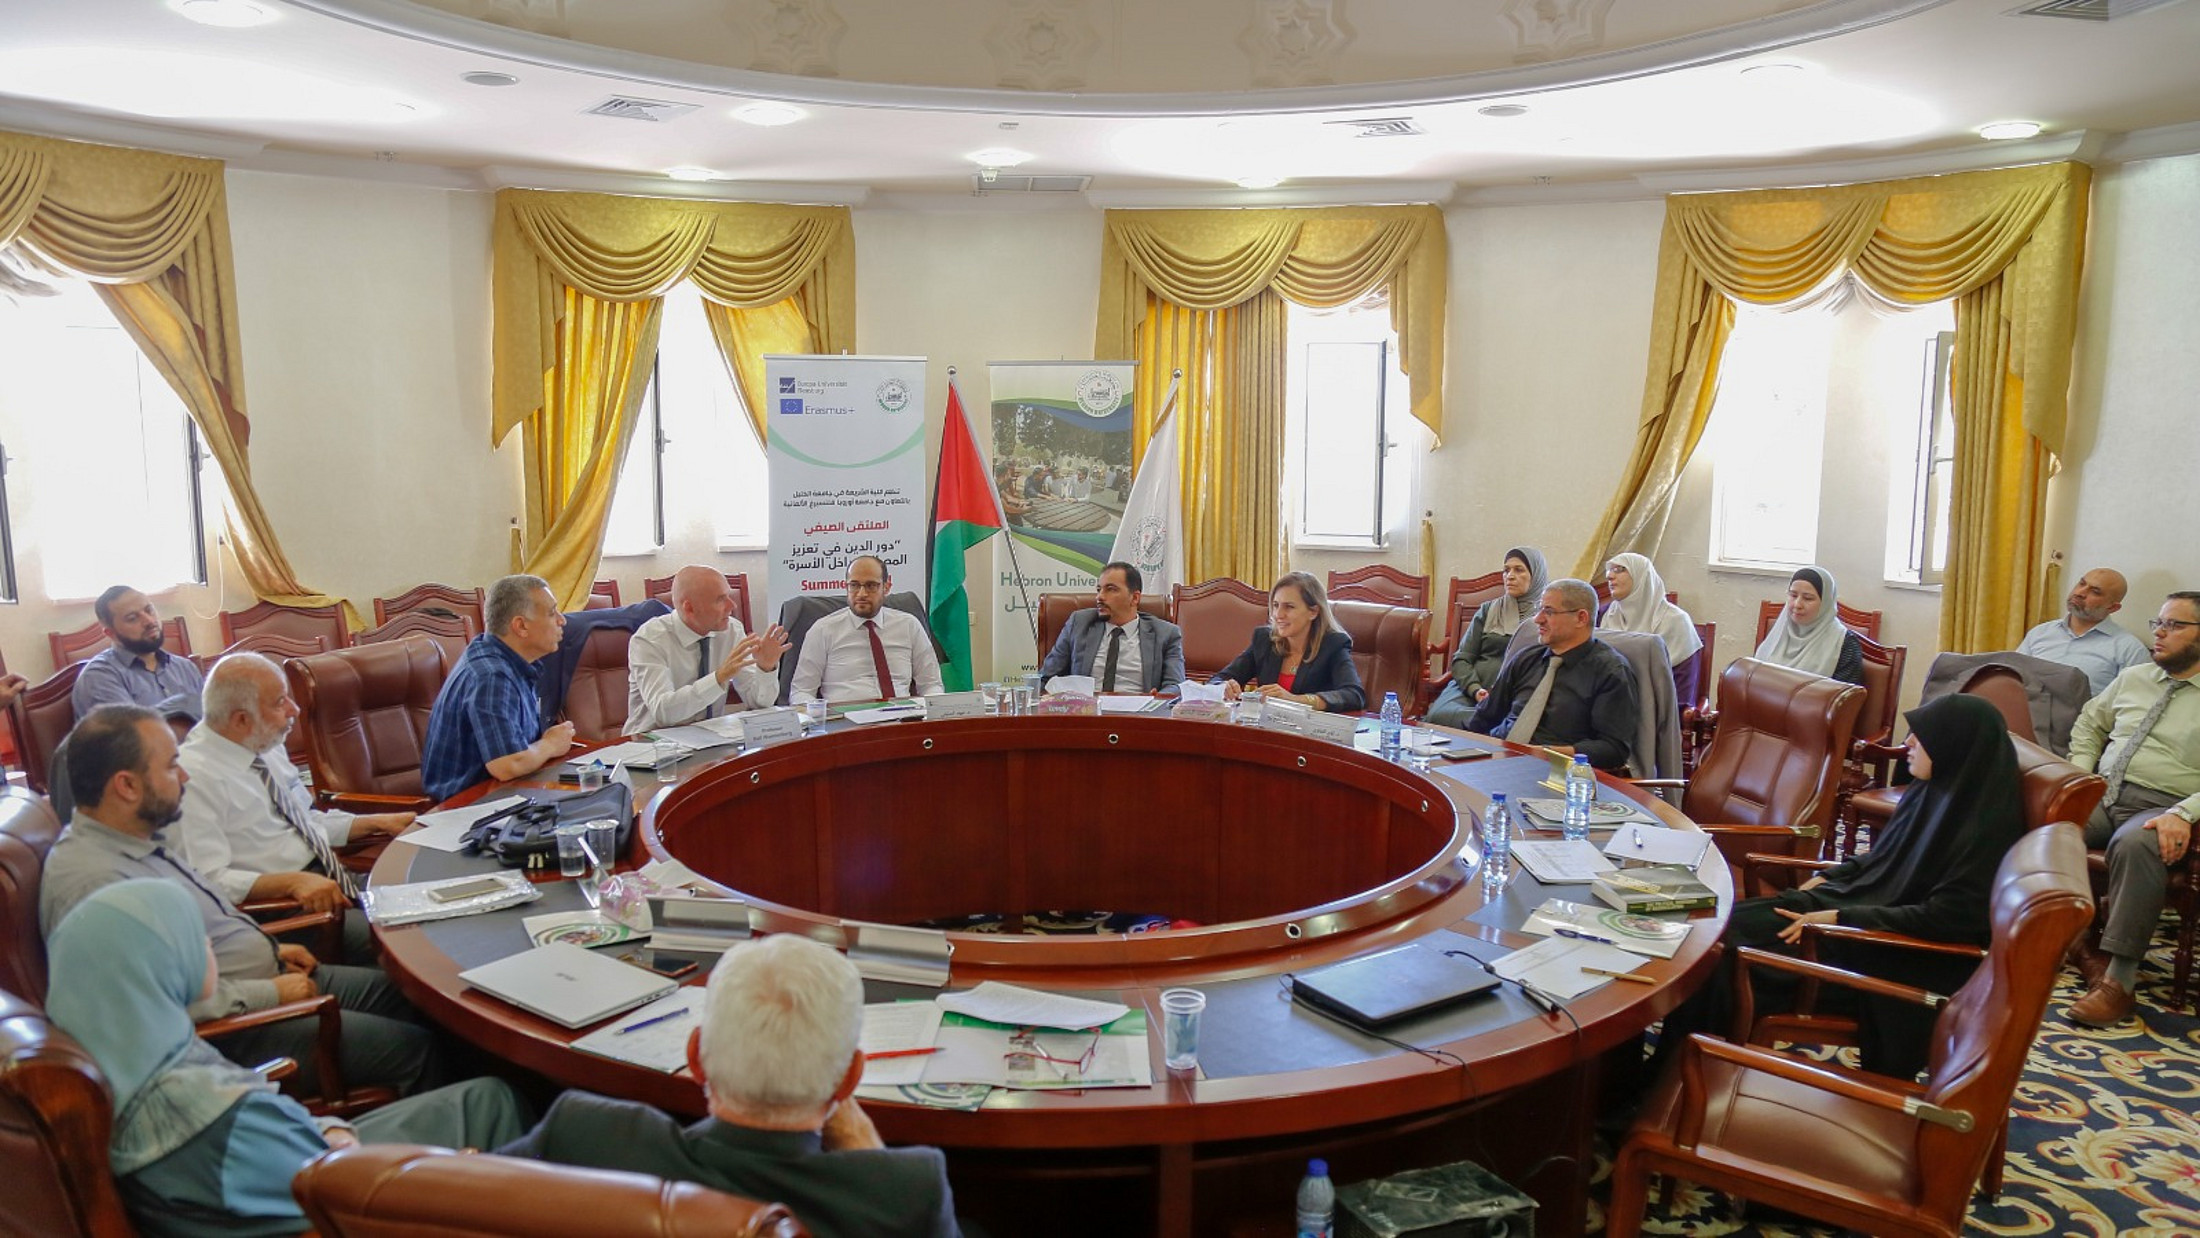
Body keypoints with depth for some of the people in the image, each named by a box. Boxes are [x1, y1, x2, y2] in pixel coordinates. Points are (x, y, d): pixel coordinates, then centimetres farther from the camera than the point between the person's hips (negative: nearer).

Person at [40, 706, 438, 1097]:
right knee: (413, 1049, -13)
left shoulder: (137, 839, 7)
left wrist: (269, 949, 13)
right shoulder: (91, 881, -26)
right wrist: (271, 993, -20)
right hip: (228, 1030, -10)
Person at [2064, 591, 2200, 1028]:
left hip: (2160, 808, -5)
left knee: (2135, 843, -39)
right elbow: (2089, 724, 28)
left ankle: (2119, 982, -35)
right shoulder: (2132, 678, 18)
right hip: (2101, 795, 5)